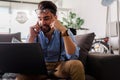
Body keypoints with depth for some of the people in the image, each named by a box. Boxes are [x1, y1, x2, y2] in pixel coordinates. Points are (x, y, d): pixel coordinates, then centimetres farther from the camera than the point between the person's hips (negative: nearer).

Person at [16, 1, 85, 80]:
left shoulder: (64, 32, -6)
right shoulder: (35, 33, -1)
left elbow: (73, 57, -21)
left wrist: (64, 31, -28)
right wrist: (31, 37, -20)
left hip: (60, 66, 0)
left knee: (76, 64, -31)